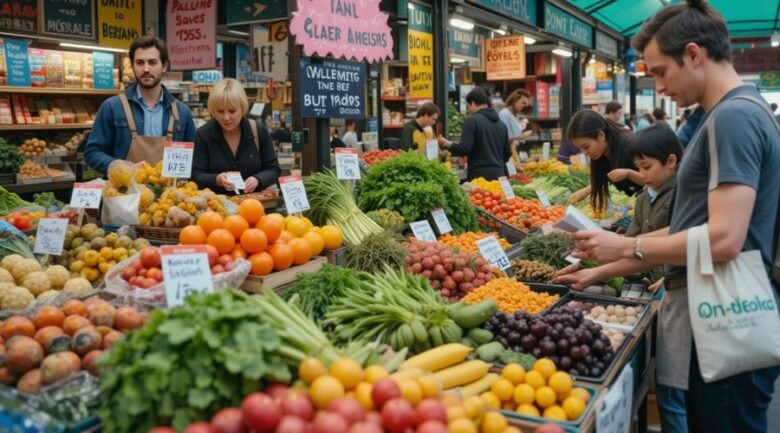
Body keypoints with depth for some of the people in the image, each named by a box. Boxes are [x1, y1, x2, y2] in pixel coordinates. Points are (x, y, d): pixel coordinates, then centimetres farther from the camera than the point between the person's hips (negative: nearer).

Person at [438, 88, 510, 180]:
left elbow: (464, 149, -14)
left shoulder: (472, 121, -7)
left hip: (479, 174, -6)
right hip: (499, 174, 6)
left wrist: (446, 144, 2)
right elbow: (507, 154, 17)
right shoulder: (501, 124, 12)